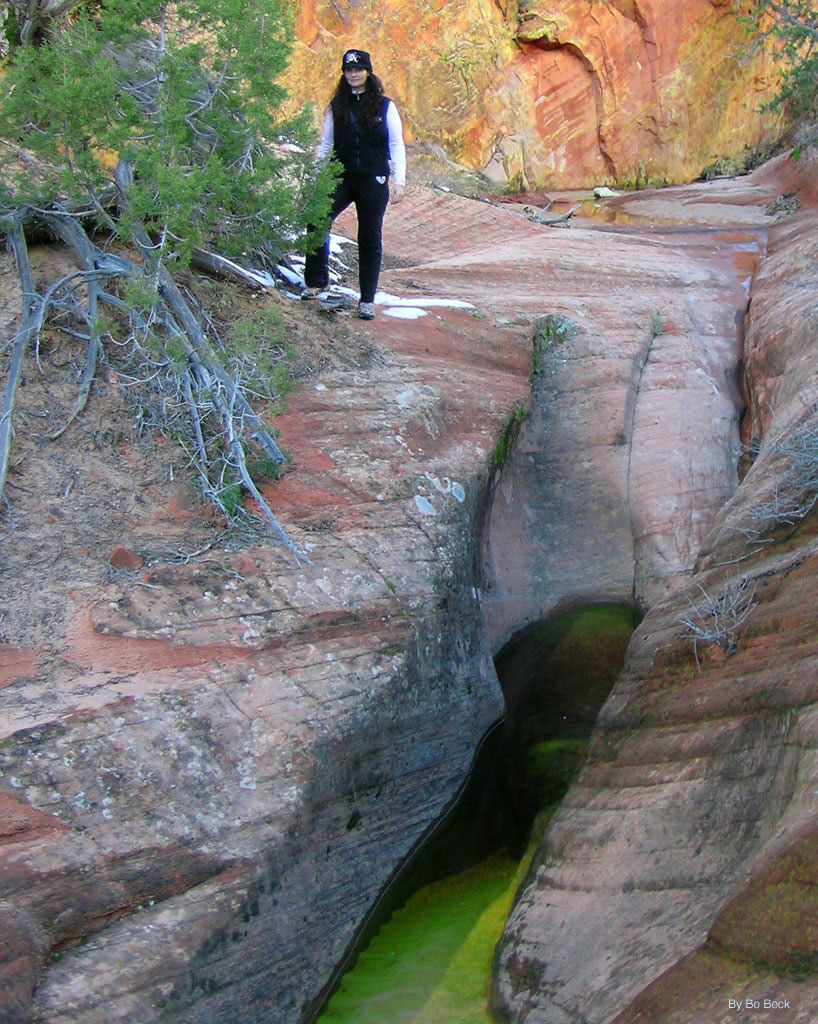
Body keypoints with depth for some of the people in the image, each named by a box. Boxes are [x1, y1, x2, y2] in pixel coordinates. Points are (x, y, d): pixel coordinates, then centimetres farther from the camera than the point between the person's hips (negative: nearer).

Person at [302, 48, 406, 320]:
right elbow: (326, 144, 14)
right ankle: (316, 281, -4)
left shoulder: (384, 106, 3)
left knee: (370, 239, 3)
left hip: (373, 182, -1)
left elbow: (397, 146, 3)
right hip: (341, 178, 1)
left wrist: (399, 181, -5)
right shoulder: (337, 106, 9)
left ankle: (367, 300, 12)